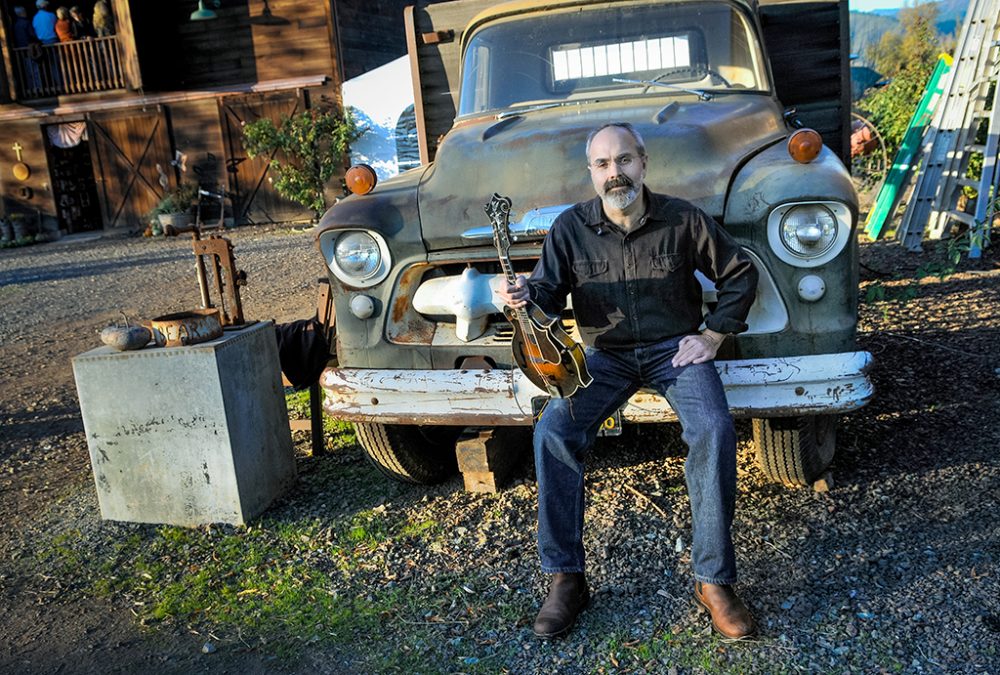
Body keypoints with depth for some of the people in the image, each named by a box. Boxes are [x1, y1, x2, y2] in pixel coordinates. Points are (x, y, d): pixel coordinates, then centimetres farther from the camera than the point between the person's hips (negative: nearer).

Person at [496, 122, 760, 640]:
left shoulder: (682, 220, -2)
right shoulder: (570, 227, -1)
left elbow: (739, 274, 8)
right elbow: (549, 292, 1)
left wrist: (713, 336, -1)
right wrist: (526, 294, -23)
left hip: (676, 347, -1)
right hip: (606, 354, 1)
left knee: (714, 431, -29)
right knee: (552, 431, -25)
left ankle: (713, 581, -14)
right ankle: (565, 578, -13)